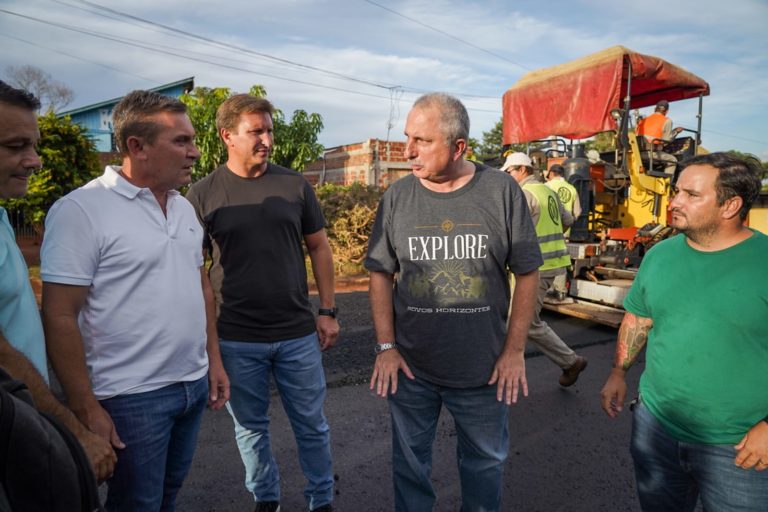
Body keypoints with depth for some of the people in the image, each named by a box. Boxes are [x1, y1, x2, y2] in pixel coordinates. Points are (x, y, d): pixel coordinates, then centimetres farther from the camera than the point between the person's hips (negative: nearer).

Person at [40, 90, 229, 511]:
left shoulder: (184, 207, 7)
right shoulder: (80, 211, -15)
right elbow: (59, 317, -15)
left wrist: (214, 360, 11)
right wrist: (86, 409, -14)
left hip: (194, 385, 7)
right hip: (131, 397, -6)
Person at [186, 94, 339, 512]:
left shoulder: (295, 185, 0)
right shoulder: (203, 194, -4)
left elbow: (319, 247, 6)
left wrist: (327, 310, 2)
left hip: (299, 334, 1)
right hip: (237, 339, 0)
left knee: (312, 425, 14)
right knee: (250, 428, 17)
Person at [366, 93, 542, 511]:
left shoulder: (502, 191, -8)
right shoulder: (397, 196, -4)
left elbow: (526, 273, -3)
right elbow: (381, 274, 2)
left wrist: (514, 350, -4)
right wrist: (386, 346, -3)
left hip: (484, 368, 0)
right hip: (410, 367, 1)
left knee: (485, 461, 19)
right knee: (409, 461, 18)